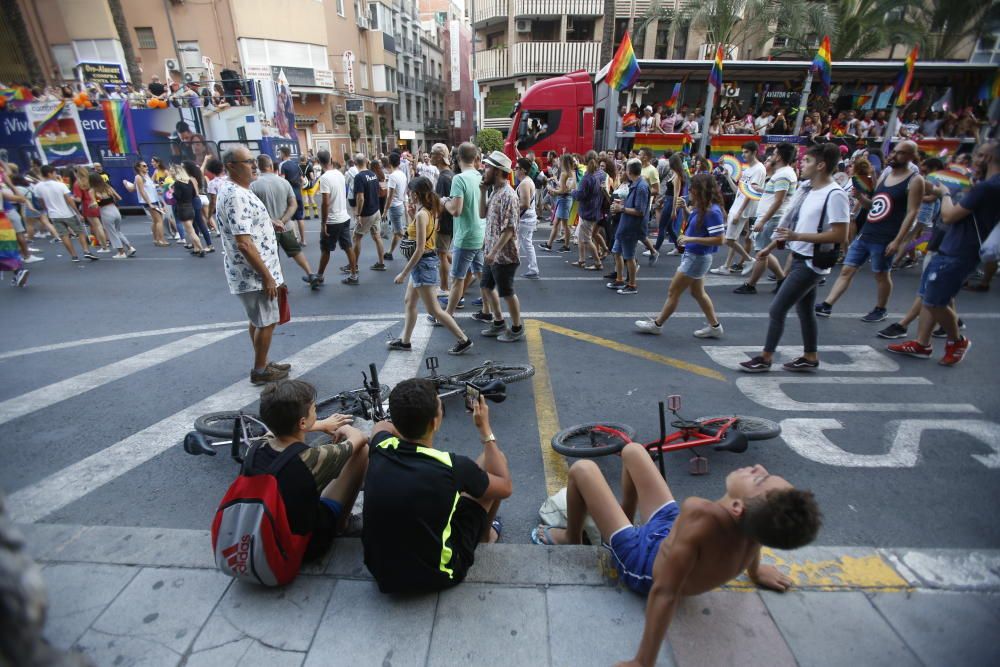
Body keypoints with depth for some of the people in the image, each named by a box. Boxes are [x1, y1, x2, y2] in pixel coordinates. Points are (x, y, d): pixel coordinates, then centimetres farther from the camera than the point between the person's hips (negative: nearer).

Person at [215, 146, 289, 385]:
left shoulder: (237, 190, 12)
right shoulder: (235, 196, -22)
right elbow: (243, 243, -27)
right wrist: (267, 276, -24)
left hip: (253, 272, 10)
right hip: (254, 274, -10)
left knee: (258, 320, 18)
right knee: (266, 322, 1)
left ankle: (262, 364, 31)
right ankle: (260, 371, 15)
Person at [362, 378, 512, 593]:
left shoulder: (380, 448, -15)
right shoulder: (451, 466, -27)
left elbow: (382, 426, 13)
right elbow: (505, 486, -5)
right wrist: (485, 430, -2)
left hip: (380, 572, 4)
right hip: (435, 576, -4)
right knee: (488, 465, 5)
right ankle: (485, 534, 33)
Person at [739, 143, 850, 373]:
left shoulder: (835, 195, -19)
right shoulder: (806, 188, 7)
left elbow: (840, 235, -22)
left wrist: (797, 236, -27)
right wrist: (771, 247, 18)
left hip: (811, 263, -9)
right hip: (799, 258, 9)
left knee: (777, 309, -7)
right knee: (804, 309, 17)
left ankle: (765, 358, 5)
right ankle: (810, 357, 31)